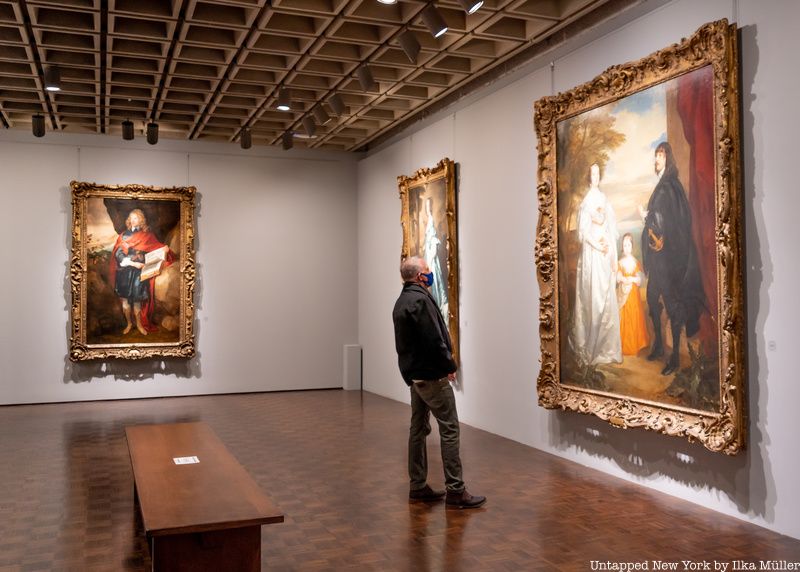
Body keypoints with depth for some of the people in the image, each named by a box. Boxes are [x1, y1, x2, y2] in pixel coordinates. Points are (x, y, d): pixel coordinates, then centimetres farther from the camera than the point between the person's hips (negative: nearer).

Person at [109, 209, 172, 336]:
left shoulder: (147, 235, 6)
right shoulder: (124, 235, 5)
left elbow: (156, 247, 6)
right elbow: (118, 253, -3)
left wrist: (164, 248, -16)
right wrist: (133, 263, -15)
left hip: (139, 272, -1)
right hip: (125, 272, 1)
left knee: (137, 299, -2)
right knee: (125, 299, 4)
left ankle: (139, 323, 15)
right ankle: (129, 323, 19)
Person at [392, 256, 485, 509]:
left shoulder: (402, 301, 13)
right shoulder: (420, 299, -17)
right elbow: (434, 340, -22)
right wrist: (449, 366, -9)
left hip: (414, 374, 10)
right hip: (432, 375, -10)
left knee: (418, 429, 12)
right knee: (449, 429, -6)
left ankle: (418, 486, 17)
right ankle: (455, 491, -4)